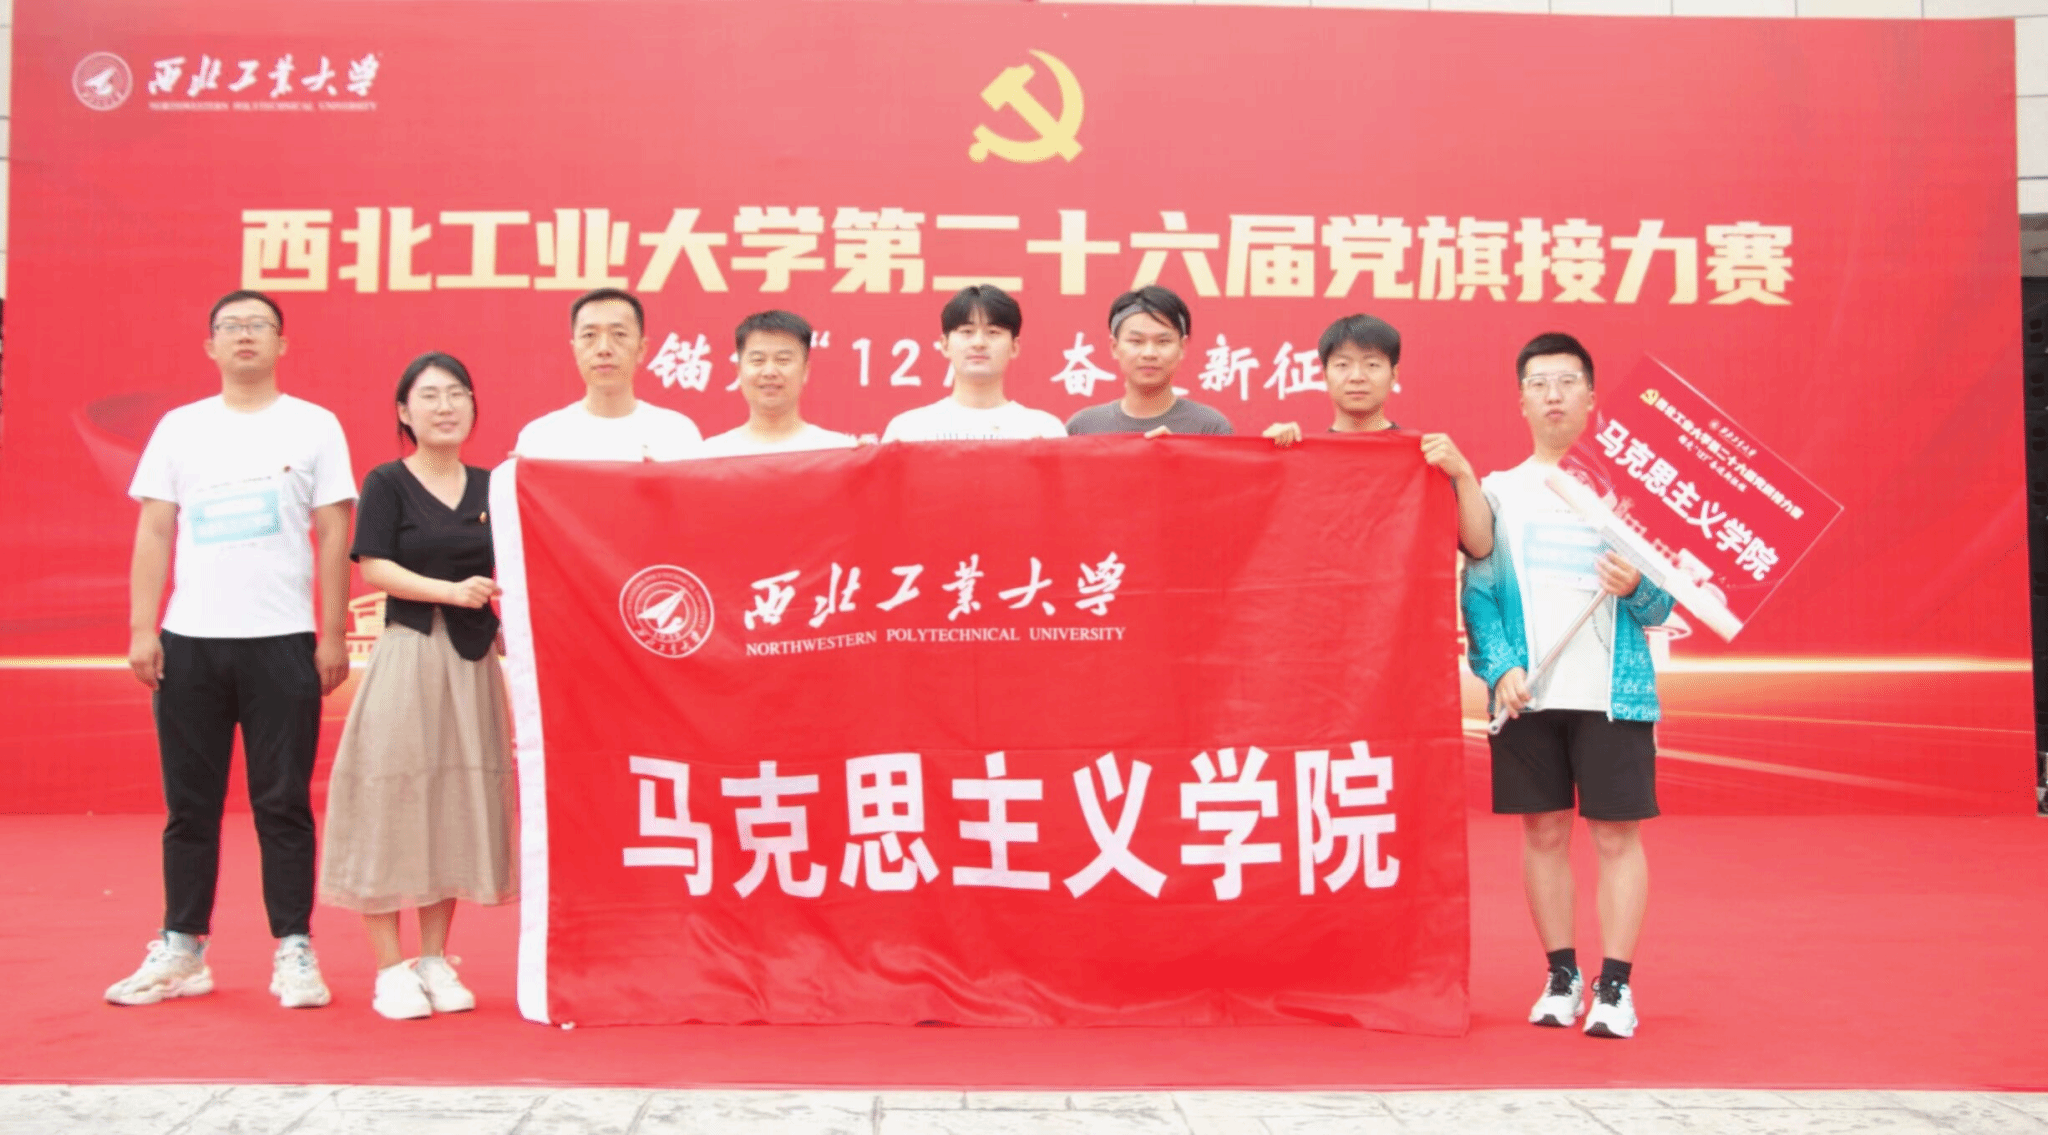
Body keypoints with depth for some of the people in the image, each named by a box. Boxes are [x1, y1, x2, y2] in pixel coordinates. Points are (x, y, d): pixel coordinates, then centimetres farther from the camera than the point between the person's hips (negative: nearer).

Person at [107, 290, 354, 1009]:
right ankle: (181, 949, 18)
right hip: (190, 640, 2)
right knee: (189, 805, 8)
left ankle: (294, 951, 7)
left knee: (283, 803, 0)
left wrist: (333, 635, -3)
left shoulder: (314, 426, 5)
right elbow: (154, 532, 9)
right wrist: (142, 629, 1)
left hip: (282, 641, -2)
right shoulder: (180, 428, 11)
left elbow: (332, 537, 3)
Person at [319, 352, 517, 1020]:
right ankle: (390, 970, 6)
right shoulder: (387, 483, -1)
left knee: (456, 808, 8)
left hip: (472, 664, 4)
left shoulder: (490, 488, 11)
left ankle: (435, 962, 18)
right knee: (394, 803, -3)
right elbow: (375, 568, -10)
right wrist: (452, 591, -20)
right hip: (407, 659, -4)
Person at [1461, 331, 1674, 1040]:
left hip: (1612, 690, -1)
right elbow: (1477, 591, 2)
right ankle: (1561, 975, 19)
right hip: (1526, 695, 1)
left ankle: (1616, 985, 6)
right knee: (1543, 830, 7)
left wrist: (1636, 587, -16)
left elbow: (1662, 606, 6)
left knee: (1617, 833, -1)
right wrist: (1499, 668, -12)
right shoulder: (1497, 491, 9)